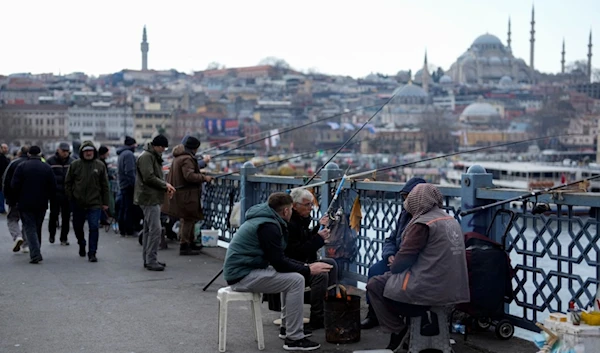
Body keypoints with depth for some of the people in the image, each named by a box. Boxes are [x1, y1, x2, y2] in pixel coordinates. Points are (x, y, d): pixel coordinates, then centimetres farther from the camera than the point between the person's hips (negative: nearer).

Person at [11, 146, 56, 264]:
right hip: (42, 204, 3)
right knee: (37, 228, 17)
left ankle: (35, 254, -17)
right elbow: (53, 187, 0)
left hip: (25, 204, -3)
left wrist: (18, 199, 6)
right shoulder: (47, 168, 1)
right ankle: (35, 252, 26)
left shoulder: (22, 166, -6)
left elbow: (14, 185, -9)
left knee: (29, 228, -3)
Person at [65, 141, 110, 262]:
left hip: (95, 203, -1)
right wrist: (70, 198, 0)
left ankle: (92, 253, -1)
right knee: (78, 226, 15)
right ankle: (81, 244, 42)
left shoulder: (100, 165, 2)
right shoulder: (75, 165, 2)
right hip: (78, 203, 2)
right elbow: (68, 183, 8)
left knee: (94, 228, -8)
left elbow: (105, 185, 5)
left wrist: (105, 202, 3)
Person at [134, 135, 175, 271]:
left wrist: (166, 186, 5)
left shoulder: (154, 157, 19)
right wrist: (165, 185, -12)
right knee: (155, 229, -12)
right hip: (149, 198, -11)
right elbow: (149, 178, -21)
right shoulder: (146, 157, -14)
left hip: (153, 198, 11)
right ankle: (151, 261, -10)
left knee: (149, 229, 14)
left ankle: (148, 259, 20)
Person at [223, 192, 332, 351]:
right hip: (242, 275, -11)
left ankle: (287, 326, 24)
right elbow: (279, 263, -19)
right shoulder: (268, 226, -18)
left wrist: (305, 266, 11)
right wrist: (308, 270, -9)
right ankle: (294, 339, -12)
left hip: (242, 270, 11)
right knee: (296, 280, -16)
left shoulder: (265, 220, 14)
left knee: (292, 275, 20)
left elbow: (279, 258, 20)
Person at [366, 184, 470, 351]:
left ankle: (397, 330, 6)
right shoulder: (452, 221, 11)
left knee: (374, 285, 7)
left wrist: (392, 269, 9)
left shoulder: (423, 224, -15)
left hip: (428, 290, -9)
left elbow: (404, 257, -13)